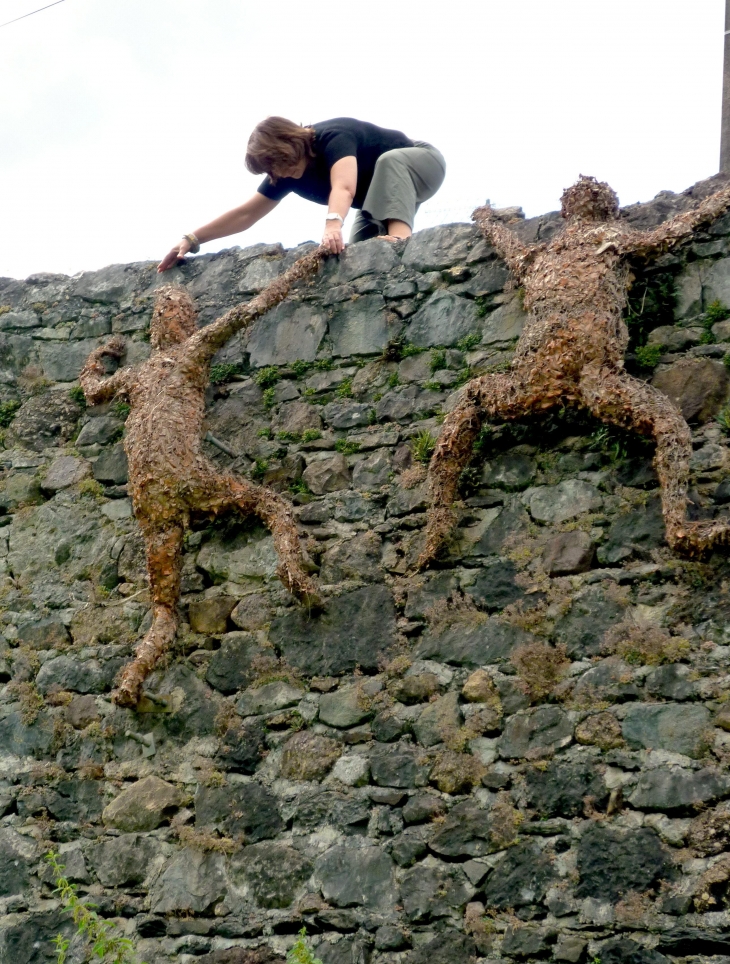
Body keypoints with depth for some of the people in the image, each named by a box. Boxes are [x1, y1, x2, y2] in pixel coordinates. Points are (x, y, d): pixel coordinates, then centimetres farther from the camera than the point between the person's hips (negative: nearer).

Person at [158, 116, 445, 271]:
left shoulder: (333, 137, -36)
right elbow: (245, 215, -7)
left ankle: (400, 236, -51)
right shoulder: (285, 173, -12)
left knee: (390, 161, -39)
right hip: (382, 196, 8)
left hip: (422, 162, -8)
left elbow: (344, 187, -55)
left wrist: (333, 225, -73)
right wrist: (192, 239, -13)